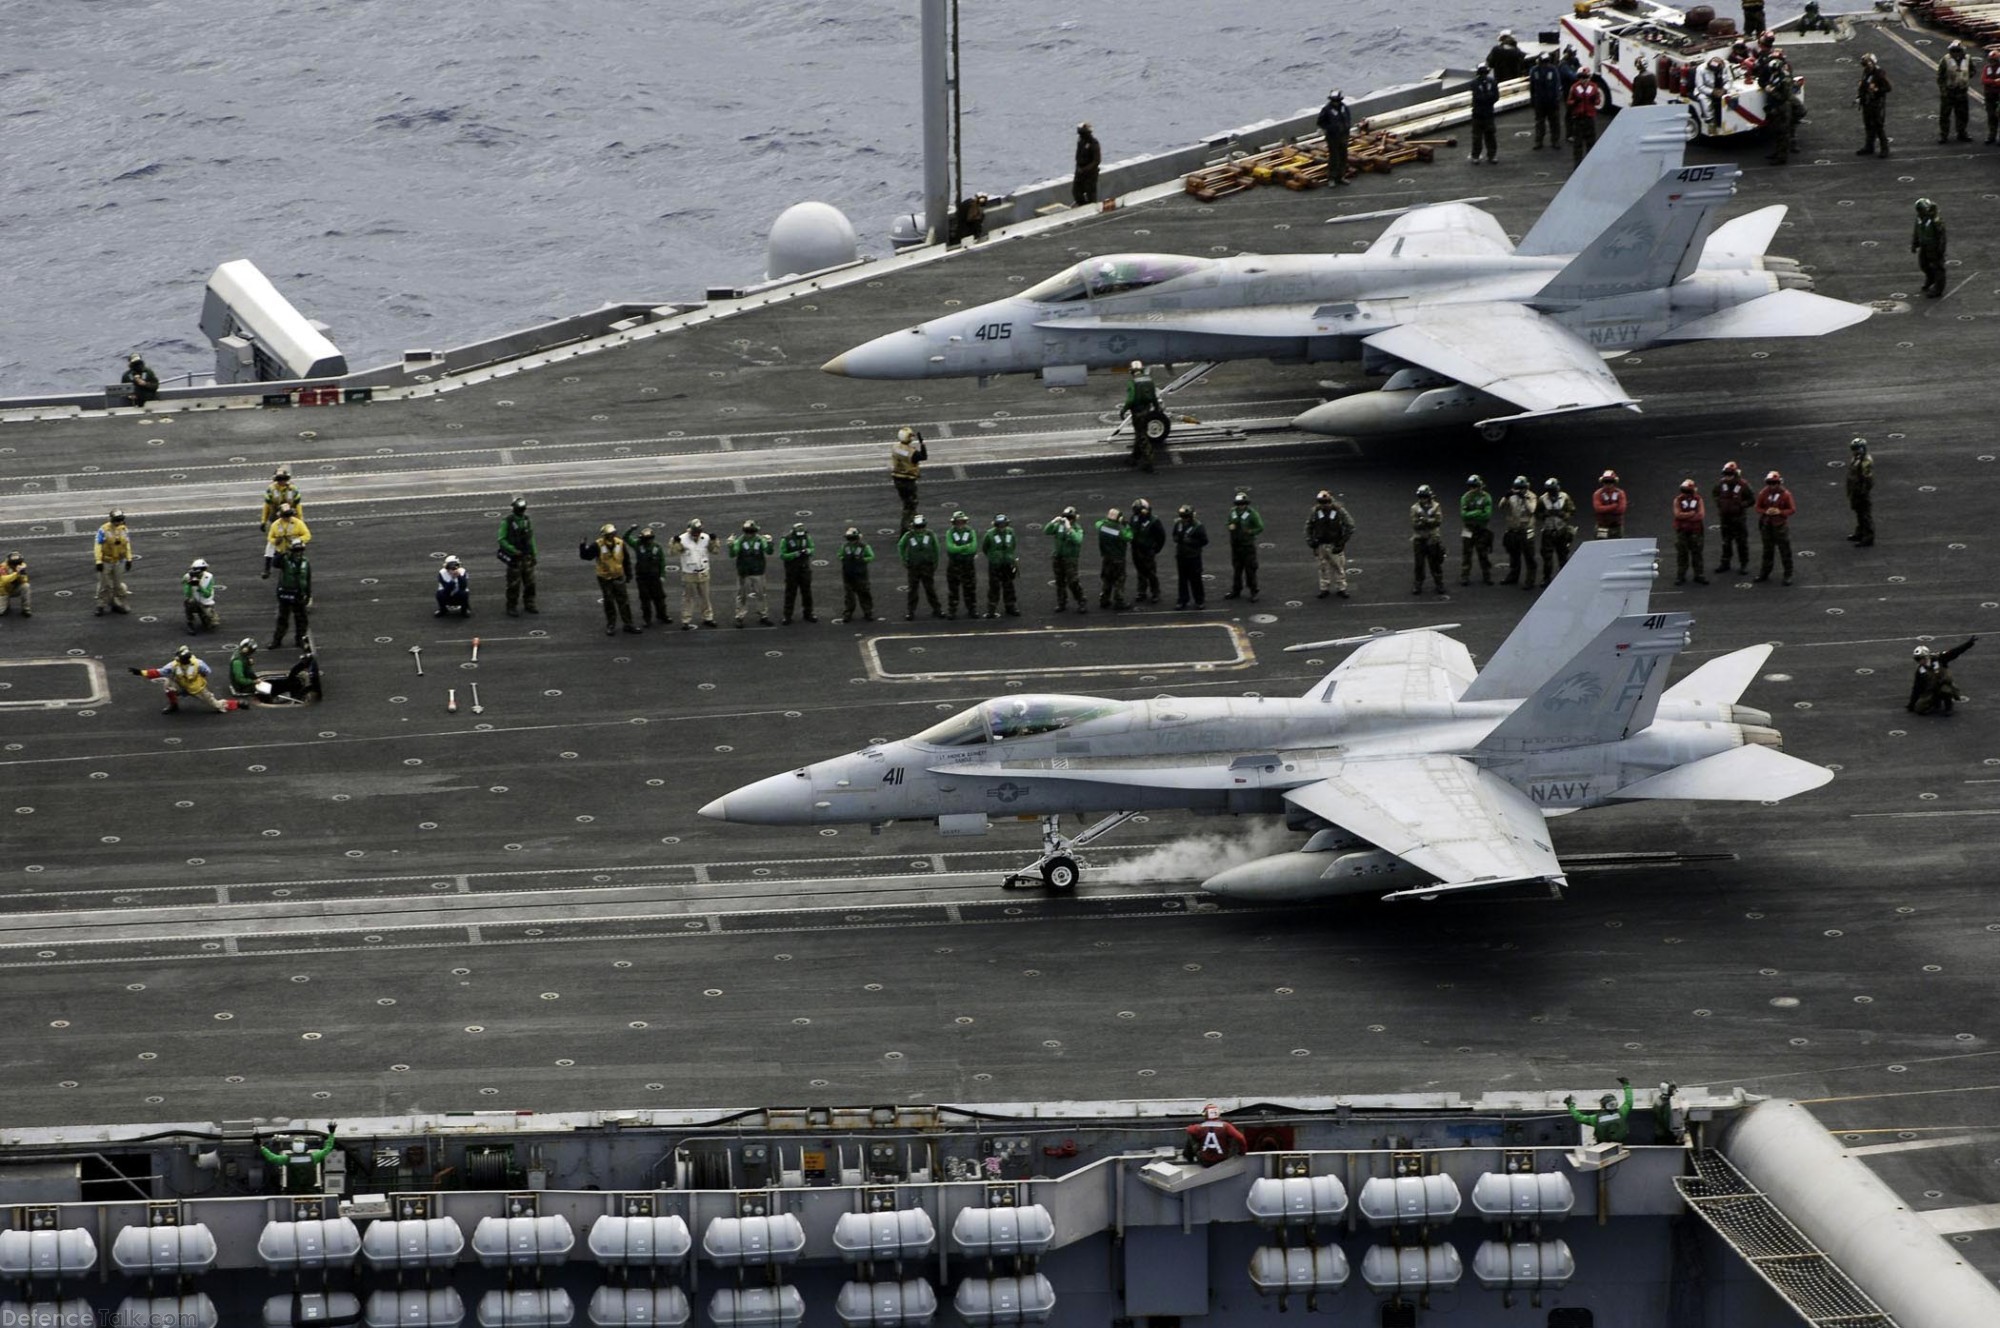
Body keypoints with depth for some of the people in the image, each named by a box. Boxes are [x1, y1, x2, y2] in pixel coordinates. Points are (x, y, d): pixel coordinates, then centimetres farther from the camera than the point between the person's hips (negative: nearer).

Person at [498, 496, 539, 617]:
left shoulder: (527, 521, 5)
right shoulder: (507, 522, -12)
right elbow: (501, 539, -12)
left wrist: (534, 555, 12)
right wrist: (513, 550, -20)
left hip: (527, 557, 5)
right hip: (514, 558, -5)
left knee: (530, 582, 10)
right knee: (514, 584, -1)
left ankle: (529, 604, 23)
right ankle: (511, 607, 9)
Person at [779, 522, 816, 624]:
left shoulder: (806, 537, -1)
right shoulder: (786, 540, -13)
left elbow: (812, 549, 9)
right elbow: (782, 555, -14)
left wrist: (808, 551, -15)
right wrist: (795, 554, -26)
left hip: (804, 569, 4)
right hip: (791, 570, -4)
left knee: (807, 592, 11)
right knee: (790, 593, -1)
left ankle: (808, 614, 24)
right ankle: (787, 616, 5)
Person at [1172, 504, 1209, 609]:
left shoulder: (1197, 526, -12)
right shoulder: (1178, 524, 3)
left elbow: (1204, 541, -10)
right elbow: (1175, 536, 18)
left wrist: (1191, 542, -18)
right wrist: (1177, 539, -5)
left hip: (1193, 557, -5)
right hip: (1181, 556, 5)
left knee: (1195, 580, 0)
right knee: (1182, 579, 10)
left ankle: (1199, 601, 11)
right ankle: (1183, 601, 19)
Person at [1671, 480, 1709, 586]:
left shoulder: (1698, 500, 0)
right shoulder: (1678, 500, 0)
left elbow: (1701, 515, -9)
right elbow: (1678, 514, -12)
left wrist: (1685, 516, -11)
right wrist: (1692, 514, -13)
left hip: (1696, 531, 0)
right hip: (1682, 532, 0)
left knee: (1697, 554, 4)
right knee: (1682, 554, 1)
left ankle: (1699, 576, 10)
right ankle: (1680, 576, 7)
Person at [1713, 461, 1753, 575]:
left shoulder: (1743, 485, -15)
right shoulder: (1722, 484, -4)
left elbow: (1752, 500, -9)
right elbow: (1714, 493, 17)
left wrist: (1740, 505, -18)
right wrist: (1718, 501, 2)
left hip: (1739, 517, -4)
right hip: (1725, 517, 4)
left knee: (1741, 541, 4)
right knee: (1726, 541, 14)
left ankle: (1744, 564, 14)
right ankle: (1725, 563, 24)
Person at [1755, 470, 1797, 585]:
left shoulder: (1785, 494, -10)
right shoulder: (1763, 493, -2)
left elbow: (1792, 509, -6)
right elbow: (1758, 508, 5)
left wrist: (1780, 512, -22)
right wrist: (1766, 512, -17)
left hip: (1781, 525, -3)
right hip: (1767, 525, 3)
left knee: (1785, 550, 1)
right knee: (1767, 550, 15)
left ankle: (1788, 575, 8)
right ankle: (1765, 573, 27)